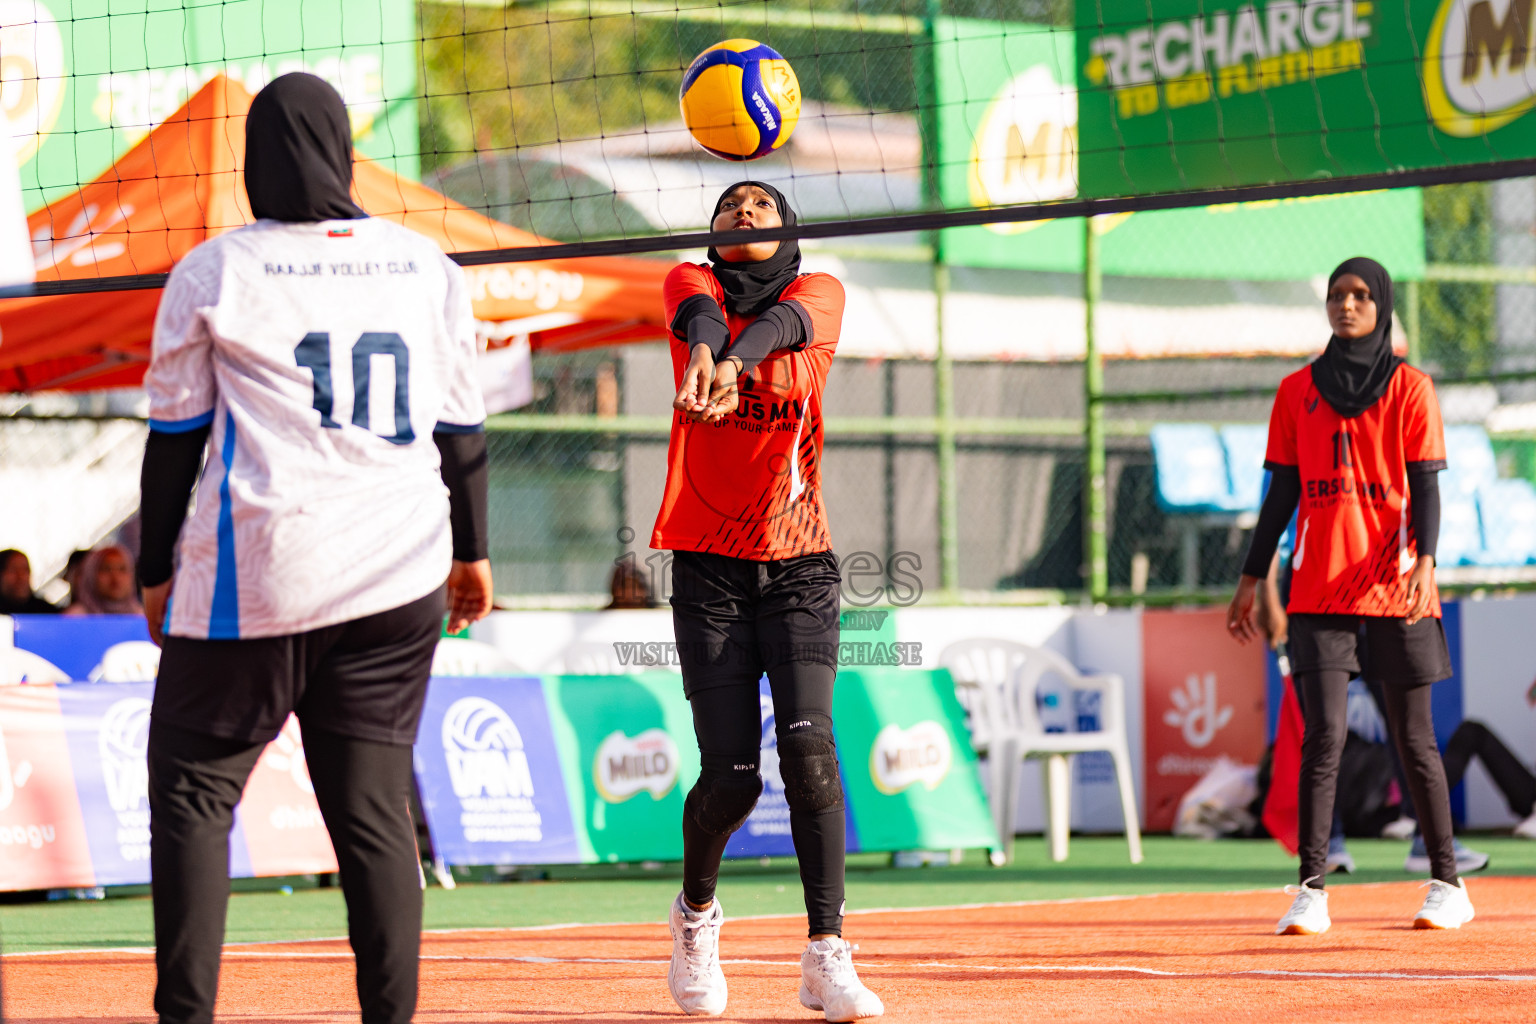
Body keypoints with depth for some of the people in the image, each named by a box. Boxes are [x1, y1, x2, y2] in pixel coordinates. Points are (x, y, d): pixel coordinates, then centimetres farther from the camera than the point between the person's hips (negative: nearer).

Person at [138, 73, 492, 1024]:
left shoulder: (214, 271, 0)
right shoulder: (427, 268, 9)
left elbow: (175, 436, 4)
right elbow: (463, 426, 14)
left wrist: (158, 570, 12)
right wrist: (471, 550, 24)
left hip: (255, 576, -3)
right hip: (399, 576, 3)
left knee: (193, 788, 5)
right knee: (374, 803, 6)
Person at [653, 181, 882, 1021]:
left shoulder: (819, 293, 5)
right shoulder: (691, 284, 4)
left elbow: (782, 323, -20)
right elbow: (700, 313, -21)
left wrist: (736, 365, -44)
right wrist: (702, 352, -47)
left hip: (799, 565, 0)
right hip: (709, 568, 0)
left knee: (809, 745, -18)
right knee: (731, 774, -6)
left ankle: (827, 954, -16)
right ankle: (696, 911, 24)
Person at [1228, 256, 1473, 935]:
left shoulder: (1408, 387, 4)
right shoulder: (1298, 392, 11)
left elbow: (1425, 489, -2)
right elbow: (1281, 495, 14)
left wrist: (1425, 561, -17)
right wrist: (1252, 579, 9)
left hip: (1395, 587, -1)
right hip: (1318, 591, 1)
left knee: (1413, 740, 4)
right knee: (1323, 737, -9)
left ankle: (1447, 884, 14)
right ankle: (1311, 892, -9)